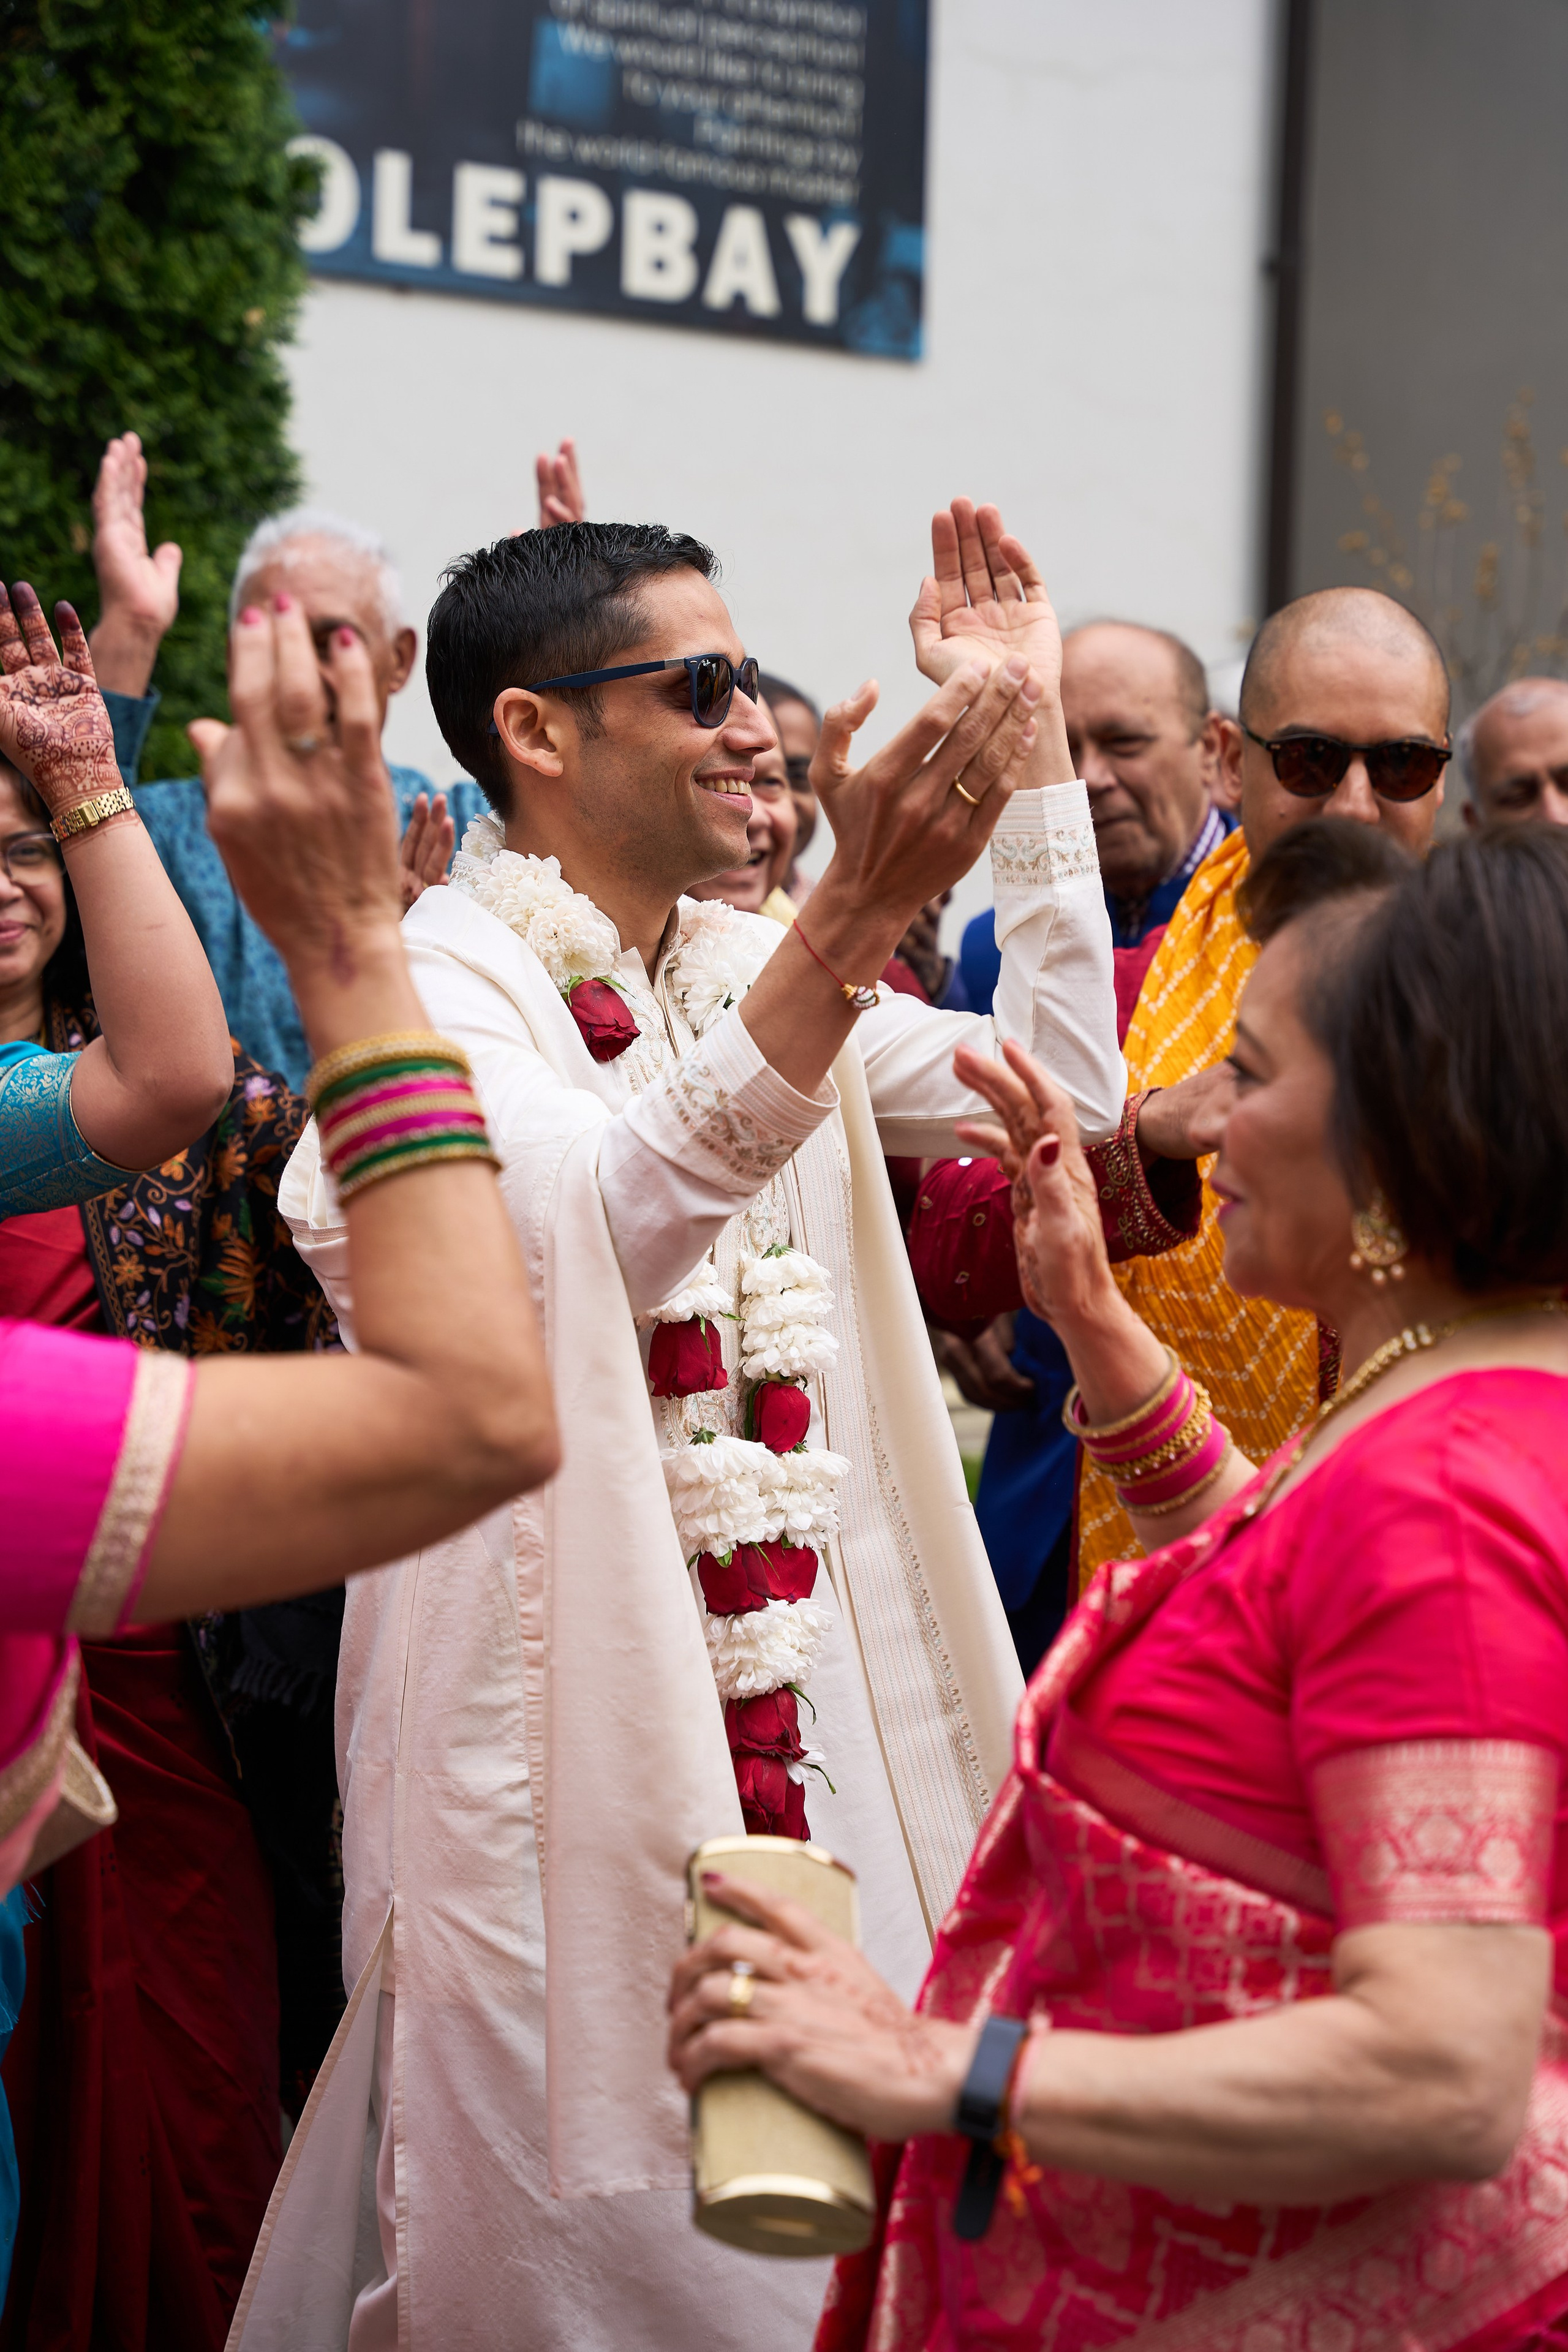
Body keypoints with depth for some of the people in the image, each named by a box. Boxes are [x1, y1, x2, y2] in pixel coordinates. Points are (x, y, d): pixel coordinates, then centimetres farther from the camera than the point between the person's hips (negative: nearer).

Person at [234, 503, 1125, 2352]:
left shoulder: (743, 973, 12)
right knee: (597, 2199, 3)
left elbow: (1059, 1090, 8)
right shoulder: (443, 982, -12)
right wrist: (849, 926, -42)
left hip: (799, 1691, 7)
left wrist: (1031, 739, 3)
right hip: (564, 1702, -7)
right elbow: (611, 1219, -31)